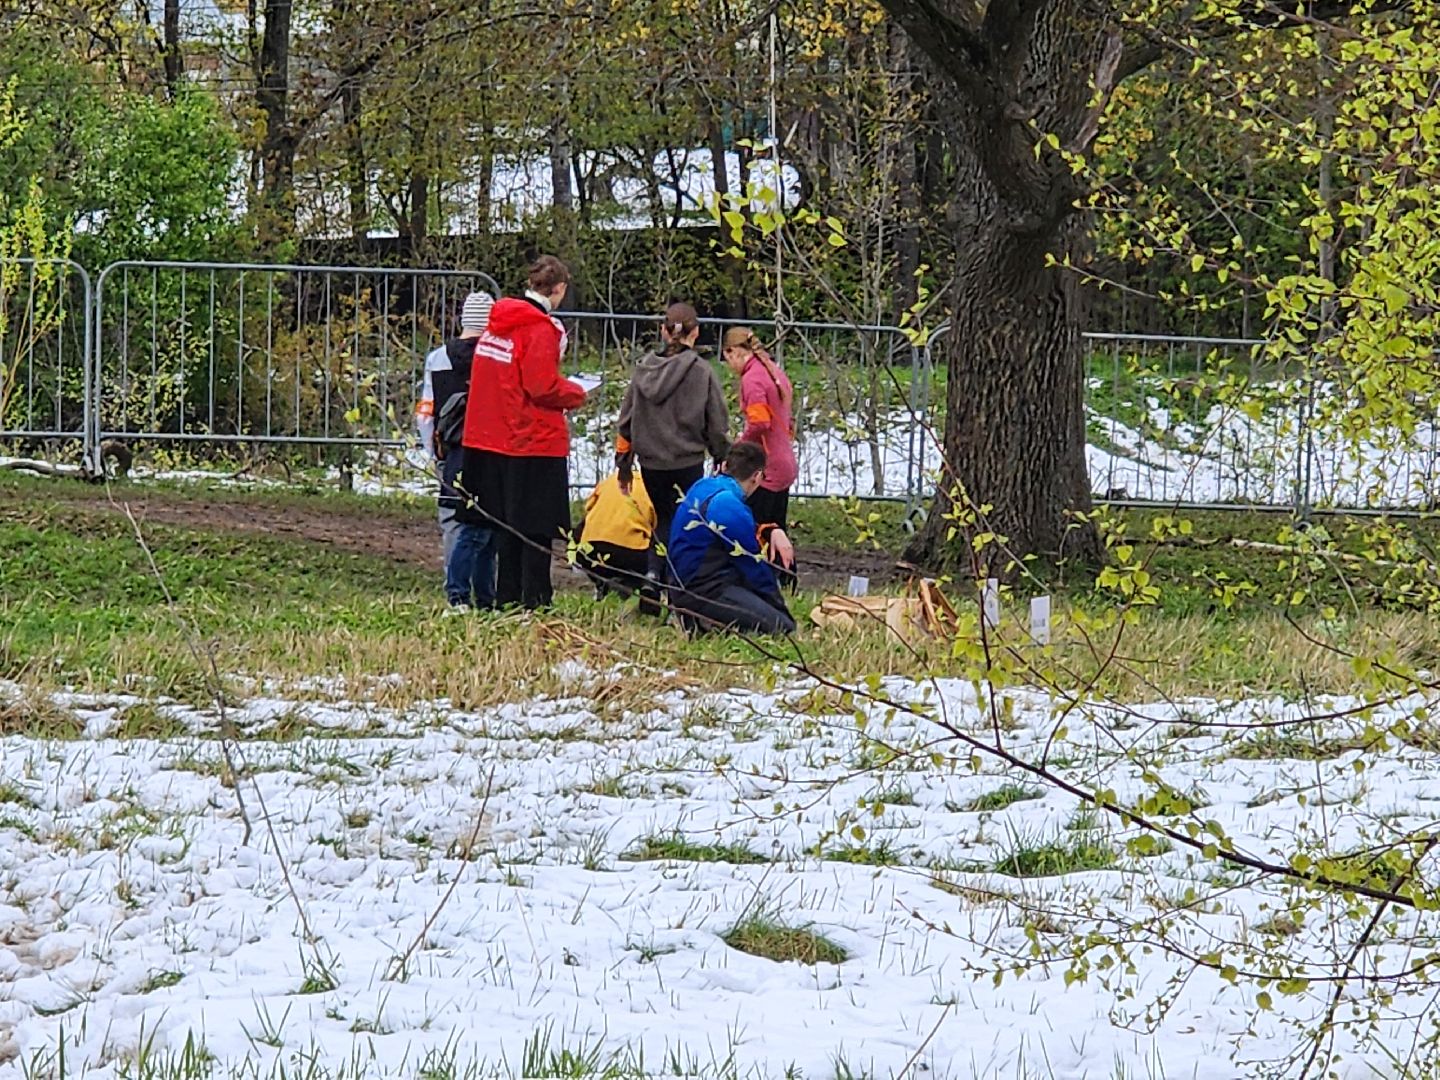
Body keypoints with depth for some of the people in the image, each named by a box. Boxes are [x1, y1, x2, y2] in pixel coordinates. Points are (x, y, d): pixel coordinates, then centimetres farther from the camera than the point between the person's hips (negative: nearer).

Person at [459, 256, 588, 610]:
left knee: (508, 525, 14)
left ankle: (507, 598, 18)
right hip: (535, 440, -8)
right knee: (537, 528, -3)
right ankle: (534, 600, -3)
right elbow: (543, 387, -21)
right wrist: (576, 395, -1)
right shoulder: (541, 329, -15)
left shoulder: (497, 324, 10)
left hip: (492, 439, 8)